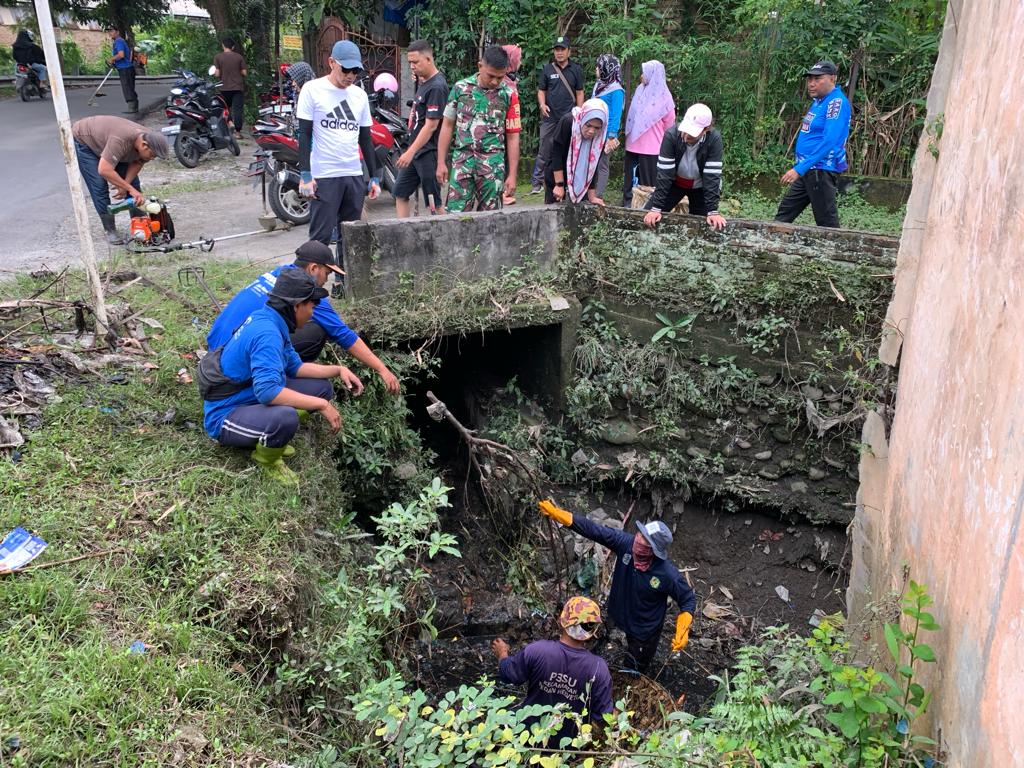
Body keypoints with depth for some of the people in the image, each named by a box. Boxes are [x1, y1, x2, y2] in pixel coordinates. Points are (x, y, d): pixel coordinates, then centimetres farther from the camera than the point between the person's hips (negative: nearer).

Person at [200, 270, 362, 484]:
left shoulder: (272, 323, 2)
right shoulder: (266, 332, -28)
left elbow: (295, 367, 13)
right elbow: (267, 391, -38)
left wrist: (338, 370, 0)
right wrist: (321, 405, -31)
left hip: (252, 398, 10)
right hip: (225, 416, -10)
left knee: (322, 388, 6)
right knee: (285, 417, -39)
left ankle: (269, 438, 12)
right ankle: (267, 459, -5)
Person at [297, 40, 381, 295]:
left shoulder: (360, 95, 12)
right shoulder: (313, 89, -2)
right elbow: (304, 134, -4)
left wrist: (374, 177, 13)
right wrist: (305, 175, -12)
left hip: (354, 175, 5)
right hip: (324, 176, -5)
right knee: (321, 235, -6)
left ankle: (342, 282, 19)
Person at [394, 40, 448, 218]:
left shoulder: (437, 87, -17)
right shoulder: (424, 82, 12)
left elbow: (431, 125, -22)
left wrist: (410, 152, -23)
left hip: (428, 152, -10)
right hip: (415, 151, 10)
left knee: (434, 203, -4)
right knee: (400, 194, 13)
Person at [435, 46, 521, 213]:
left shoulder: (509, 95, 2)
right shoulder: (460, 88, 4)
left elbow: (512, 137, 3)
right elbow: (447, 126, 9)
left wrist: (512, 175, 0)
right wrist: (441, 162, 4)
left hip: (493, 164, 0)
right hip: (462, 161, 0)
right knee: (456, 214, -6)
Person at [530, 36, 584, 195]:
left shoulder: (576, 70, 6)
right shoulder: (547, 69, 5)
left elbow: (579, 93, 8)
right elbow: (541, 90, 9)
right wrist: (542, 104, -10)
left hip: (569, 117, 0)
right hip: (549, 117, 0)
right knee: (544, 151, 0)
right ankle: (537, 182, 6)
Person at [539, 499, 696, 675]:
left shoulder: (668, 574, -37)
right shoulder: (626, 542, -30)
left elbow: (688, 599, -20)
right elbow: (593, 530, -27)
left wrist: (683, 631, -33)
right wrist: (557, 514, -33)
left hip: (646, 629, -3)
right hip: (623, 615, 4)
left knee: (639, 665, 24)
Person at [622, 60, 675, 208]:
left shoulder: (663, 96, -8)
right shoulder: (640, 91, 8)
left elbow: (669, 121, 1)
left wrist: (656, 135, 12)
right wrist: (631, 135, 15)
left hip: (650, 147, -5)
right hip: (634, 144, 5)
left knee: (647, 180, 1)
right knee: (630, 177, 8)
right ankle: (628, 204, 15)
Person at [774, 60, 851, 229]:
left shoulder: (837, 102, -15)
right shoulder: (818, 101, 13)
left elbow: (829, 141, -24)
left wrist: (800, 168, -27)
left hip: (821, 171, -10)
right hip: (807, 170, 10)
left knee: (827, 223, -3)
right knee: (783, 216, 12)